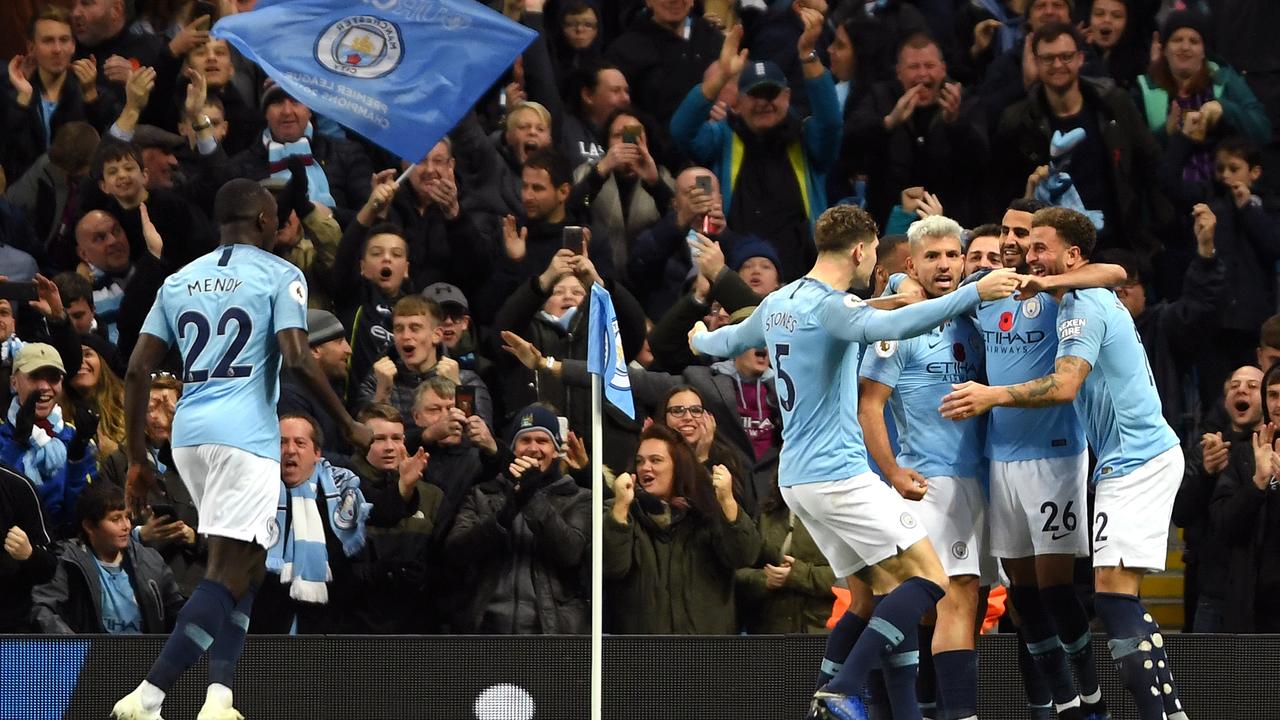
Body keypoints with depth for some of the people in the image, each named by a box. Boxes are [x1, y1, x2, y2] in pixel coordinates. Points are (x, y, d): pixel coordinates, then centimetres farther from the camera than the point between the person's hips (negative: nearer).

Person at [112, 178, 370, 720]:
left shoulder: (179, 280, 17)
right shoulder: (279, 275, 1)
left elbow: (137, 369, 11)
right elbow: (297, 358, -12)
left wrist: (138, 459, 15)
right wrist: (348, 425, 0)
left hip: (189, 432, 7)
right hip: (245, 434, -7)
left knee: (248, 564, 18)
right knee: (228, 575, -9)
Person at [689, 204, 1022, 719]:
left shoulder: (777, 305, 13)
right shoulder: (831, 306, -13)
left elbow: (727, 341, 33)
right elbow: (891, 325, -34)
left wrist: (700, 340, 58)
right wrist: (974, 293, -38)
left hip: (796, 479, 9)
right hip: (839, 473, -9)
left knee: (869, 598, 13)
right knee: (928, 579, -10)